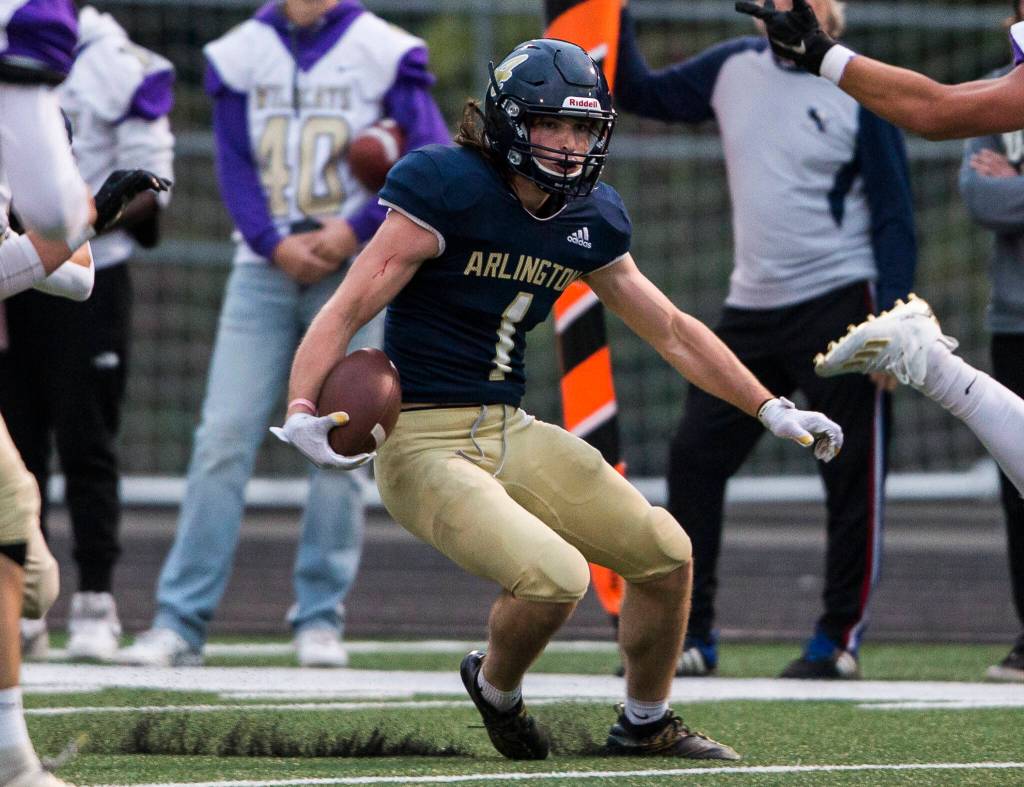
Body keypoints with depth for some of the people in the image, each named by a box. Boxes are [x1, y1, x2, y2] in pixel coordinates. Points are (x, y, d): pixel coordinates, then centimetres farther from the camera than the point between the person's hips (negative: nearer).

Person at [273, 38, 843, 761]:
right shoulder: (447, 188, -15)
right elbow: (350, 308, -18)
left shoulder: (587, 219, 6)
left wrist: (771, 410, 17)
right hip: (423, 443, -8)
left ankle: (646, 724, 30)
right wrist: (302, 412, -33)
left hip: (512, 432, 8)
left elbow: (671, 329, 18)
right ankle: (497, 689, 8)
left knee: (666, 552, 5)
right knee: (555, 577, -26)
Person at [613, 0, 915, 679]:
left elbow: (894, 217, -8)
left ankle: (840, 640, 6)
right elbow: (640, 94, 18)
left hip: (841, 306, -6)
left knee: (853, 479, -3)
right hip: (751, 310, 6)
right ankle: (690, 634, 8)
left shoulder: (861, 91, -8)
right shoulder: (735, 69, 8)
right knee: (696, 457, 1)